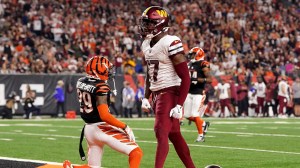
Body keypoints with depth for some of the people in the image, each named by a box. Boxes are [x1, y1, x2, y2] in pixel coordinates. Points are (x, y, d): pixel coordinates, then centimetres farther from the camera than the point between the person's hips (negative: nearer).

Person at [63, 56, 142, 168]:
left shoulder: (81, 82, 3)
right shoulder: (100, 87, -18)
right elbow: (104, 116, -24)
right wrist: (125, 127, -18)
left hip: (89, 128, 8)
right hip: (102, 128, -8)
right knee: (136, 152, -7)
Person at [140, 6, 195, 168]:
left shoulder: (171, 44, -17)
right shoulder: (146, 45, 10)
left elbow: (185, 78, -17)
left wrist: (179, 105, -20)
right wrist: (145, 98, 17)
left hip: (169, 93, -9)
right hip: (156, 94, 9)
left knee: (161, 133, -13)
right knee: (174, 135, 14)